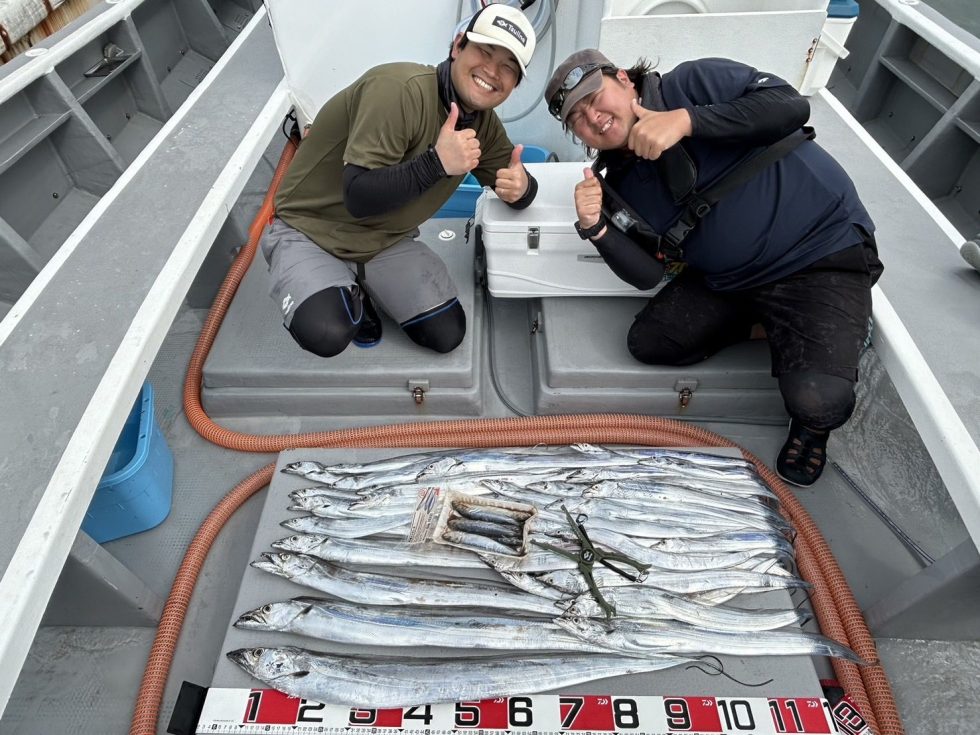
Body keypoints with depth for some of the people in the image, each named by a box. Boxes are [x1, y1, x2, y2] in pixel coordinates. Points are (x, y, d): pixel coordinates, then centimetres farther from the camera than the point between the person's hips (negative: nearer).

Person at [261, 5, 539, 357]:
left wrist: (520, 186, -21)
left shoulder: (484, 123, -1)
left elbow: (519, 187, 4)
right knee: (326, 334, -33)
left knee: (447, 335, -6)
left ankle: (358, 291, 17)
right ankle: (349, 297, 5)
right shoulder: (400, 89, -25)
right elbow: (358, 198, -28)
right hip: (309, 230, -6)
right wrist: (437, 161, -39)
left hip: (386, 242, 6)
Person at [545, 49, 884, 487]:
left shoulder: (694, 84, -9)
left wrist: (685, 120, -29)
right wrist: (596, 228, -18)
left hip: (824, 255, -6)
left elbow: (790, 106, -22)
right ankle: (766, 324, 14)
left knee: (815, 398, -27)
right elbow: (647, 274, -3)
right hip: (728, 281, 6)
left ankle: (813, 423, 12)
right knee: (647, 343, -3)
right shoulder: (619, 184, 4)